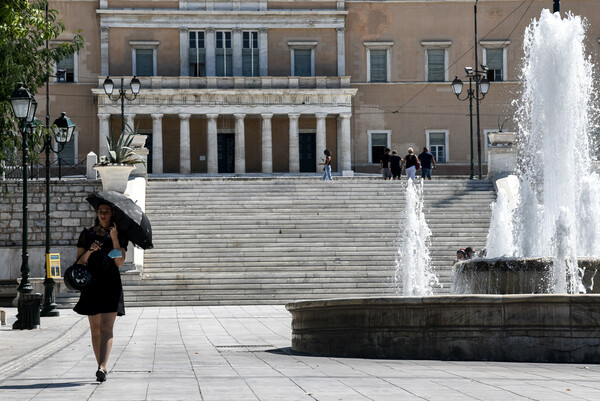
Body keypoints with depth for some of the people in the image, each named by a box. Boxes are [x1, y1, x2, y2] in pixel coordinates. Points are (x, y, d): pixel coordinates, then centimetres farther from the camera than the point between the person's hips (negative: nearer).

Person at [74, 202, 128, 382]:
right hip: (92, 284, 3)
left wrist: (115, 238, -12)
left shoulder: (120, 236, 6)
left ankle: (102, 367, -25)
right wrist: (90, 251, -13)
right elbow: (79, 261, 6)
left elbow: (120, 262, -5)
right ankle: (100, 366, 15)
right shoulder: (87, 234, 10)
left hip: (111, 285, -3)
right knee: (95, 328, 6)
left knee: (106, 327, -14)